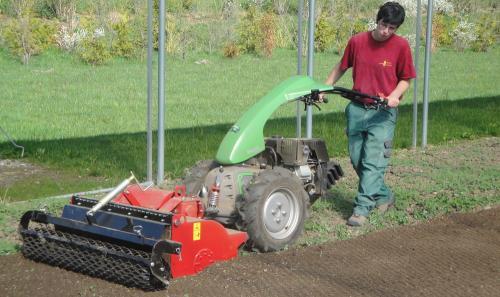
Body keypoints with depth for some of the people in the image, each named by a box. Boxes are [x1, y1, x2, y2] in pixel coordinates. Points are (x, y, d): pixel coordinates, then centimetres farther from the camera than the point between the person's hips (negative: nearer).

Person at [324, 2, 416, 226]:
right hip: (357, 108, 4)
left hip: (383, 111, -4)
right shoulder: (357, 41, -2)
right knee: (357, 159, 9)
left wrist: (394, 96, -19)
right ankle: (384, 196, 26)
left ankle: (362, 208, -8)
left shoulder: (401, 46, -8)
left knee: (373, 161, -10)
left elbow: (405, 80, -1)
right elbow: (341, 67, 13)